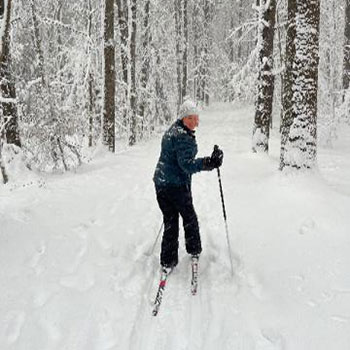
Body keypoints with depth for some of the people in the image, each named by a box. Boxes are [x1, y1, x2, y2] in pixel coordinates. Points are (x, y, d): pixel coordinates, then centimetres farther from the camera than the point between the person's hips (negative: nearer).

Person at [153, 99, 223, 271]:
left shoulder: (171, 131, 12)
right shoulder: (184, 138, -19)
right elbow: (186, 164, -30)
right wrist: (209, 162, -42)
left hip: (161, 182, 8)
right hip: (177, 186, -8)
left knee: (170, 222, 12)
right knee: (189, 218, 14)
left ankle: (168, 261, 13)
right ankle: (194, 250, 31)